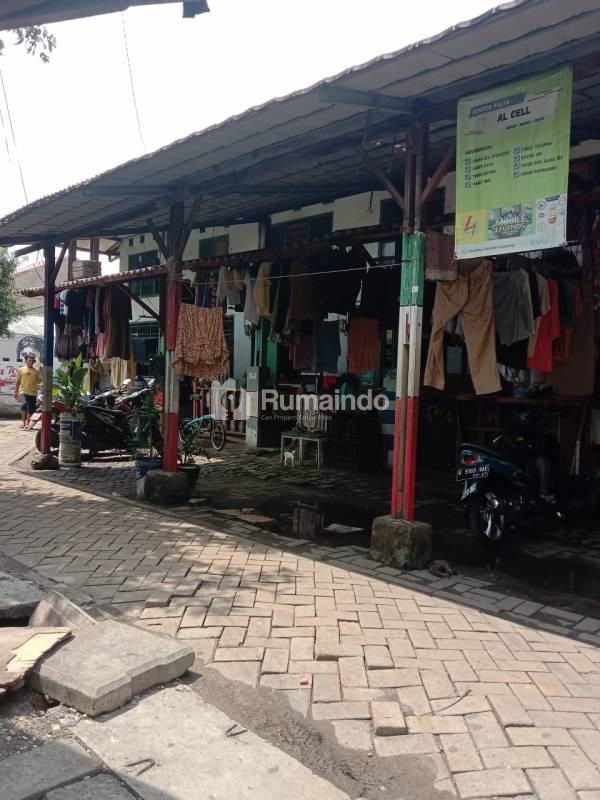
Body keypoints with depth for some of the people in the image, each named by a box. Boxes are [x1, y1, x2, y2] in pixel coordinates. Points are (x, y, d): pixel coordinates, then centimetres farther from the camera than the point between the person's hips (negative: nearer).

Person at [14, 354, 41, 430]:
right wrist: (16, 392, 9)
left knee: (31, 409, 5)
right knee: (24, 405, -23)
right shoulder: (21, 370, 7)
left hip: (33, 392, 2)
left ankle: (27, 424, 19)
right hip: (24, 391, -2)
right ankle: (23, 422, -12)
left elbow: (39, 381, 11)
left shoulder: (37, 370, 9)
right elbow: (18, 381, 10)